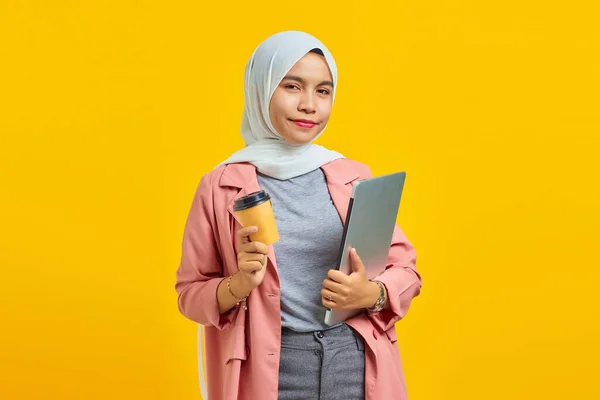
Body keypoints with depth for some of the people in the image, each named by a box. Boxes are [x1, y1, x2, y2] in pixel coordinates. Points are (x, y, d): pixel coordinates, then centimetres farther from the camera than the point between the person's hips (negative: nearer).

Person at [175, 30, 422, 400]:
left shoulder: (355, 177, 5)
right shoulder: (220, 187, -1)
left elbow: (406, 269, 9)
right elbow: (191, 293, 3)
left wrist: (372, 294, -10)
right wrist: (240, 284, -16)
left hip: (360, 365, 2)